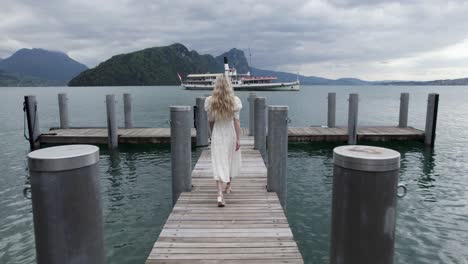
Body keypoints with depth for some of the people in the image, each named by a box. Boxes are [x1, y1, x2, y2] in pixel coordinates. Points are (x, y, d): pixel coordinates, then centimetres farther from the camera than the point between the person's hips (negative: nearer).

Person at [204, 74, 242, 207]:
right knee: (231, 161, 20)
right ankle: (228, 187, 37)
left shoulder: (210, 101, -6)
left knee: (219, 164, 0)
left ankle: (220, 194, -12)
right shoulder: (234, 101, -10)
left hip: (217, 135, 0)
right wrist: (238, 139, -6)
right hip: (231, 134, 0)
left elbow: (211, 121, 2)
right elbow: (236, 121, -10)